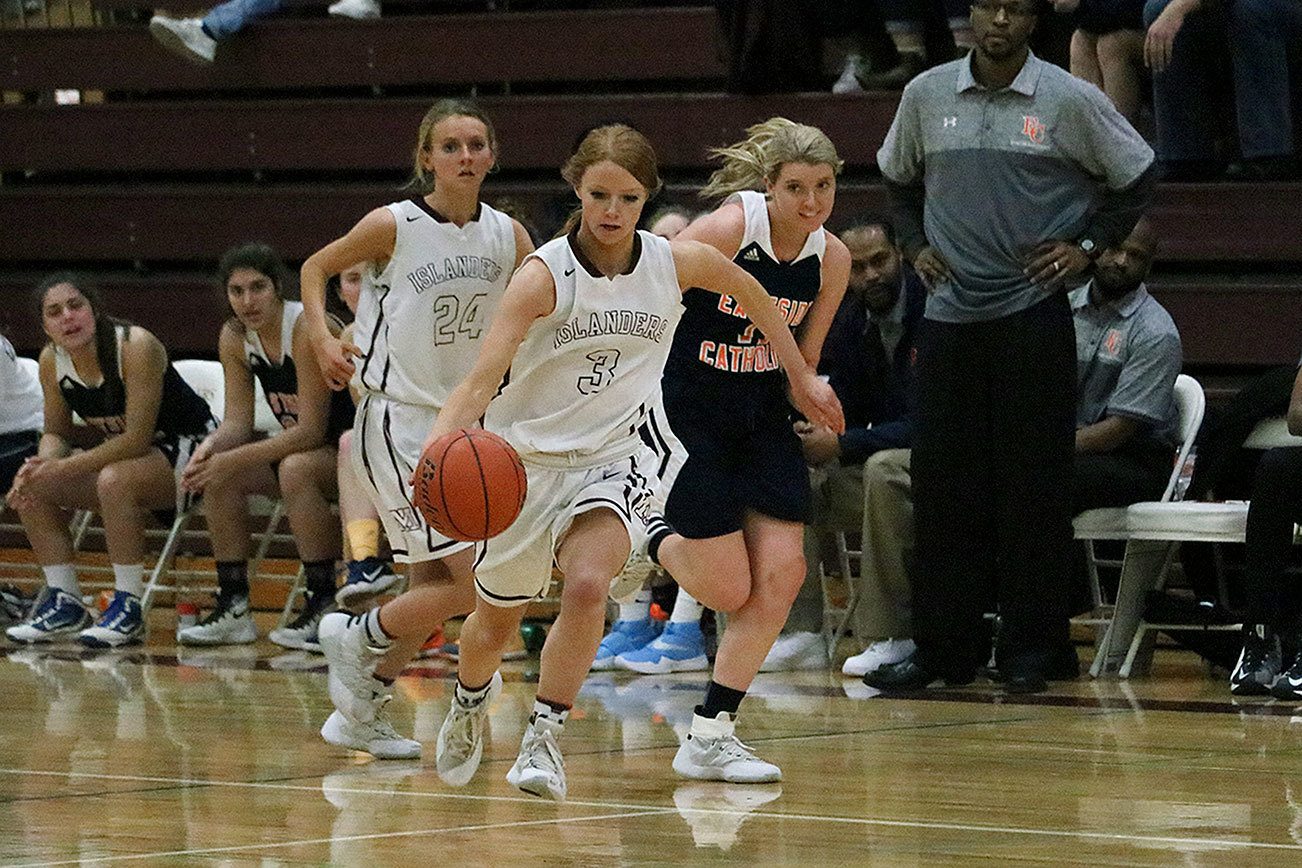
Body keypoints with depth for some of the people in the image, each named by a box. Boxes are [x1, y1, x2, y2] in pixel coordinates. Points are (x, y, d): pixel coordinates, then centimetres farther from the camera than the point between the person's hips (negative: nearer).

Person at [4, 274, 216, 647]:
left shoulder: (136, 347, -26)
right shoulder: (52, 361, -6)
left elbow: (137, 438, -29)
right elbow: (56, 433, 6)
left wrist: (65, 467, -31)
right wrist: (40, 465, -18)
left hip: (188, 448, -8)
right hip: (125, 456, 8)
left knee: (114, 481, -36)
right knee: (32, 488, -7)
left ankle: (128, 606, -25)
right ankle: (65, 604, 0)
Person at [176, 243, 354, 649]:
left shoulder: (309, 329, -25)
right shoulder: (234, 338, -2)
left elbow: (311, 431, -27)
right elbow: (238, 421, -2)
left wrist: (233, 460, -32)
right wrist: (211, 447, -25)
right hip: (301, 446, 8)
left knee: (297, 469, -35)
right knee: (217, 471, -10)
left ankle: (324, 605, -26)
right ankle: (233, 607, -6)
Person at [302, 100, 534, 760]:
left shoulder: (507, 236, 0)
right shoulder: (393, 226, -12)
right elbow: (315, 268, 4)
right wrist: (322, 338, -11)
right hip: (396, 419, -6)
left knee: (432, 587, 13)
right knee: (475, 583, -14)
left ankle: (360, 715, 30)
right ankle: (357, 637, 9)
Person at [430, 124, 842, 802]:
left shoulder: (677, 263, -10)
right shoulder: (544, 275, -20)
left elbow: (748, 290, 12)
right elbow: (484, 377, -29)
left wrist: (801, 378, 19)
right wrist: (440, 441, -47)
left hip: (612, 459, 1)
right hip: (523, 458, -1)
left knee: (588, 585, -27)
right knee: (497, 619, 14)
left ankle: (543, 738, -14)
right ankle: (471, 696, 49)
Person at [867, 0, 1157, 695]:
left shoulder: (1072, 102, -3)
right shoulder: (926, 96, 6)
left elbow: (1137, 177, 8)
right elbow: (898, 179, 23)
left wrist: (1089, 245, 0)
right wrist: (915, 242, 9)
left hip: (1034, 316, -3)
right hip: (949, 315, 3)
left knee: (1034, 483, -2)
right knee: (943, 484, 3)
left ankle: (1029, 648, 5)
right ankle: (943, 645, 10)